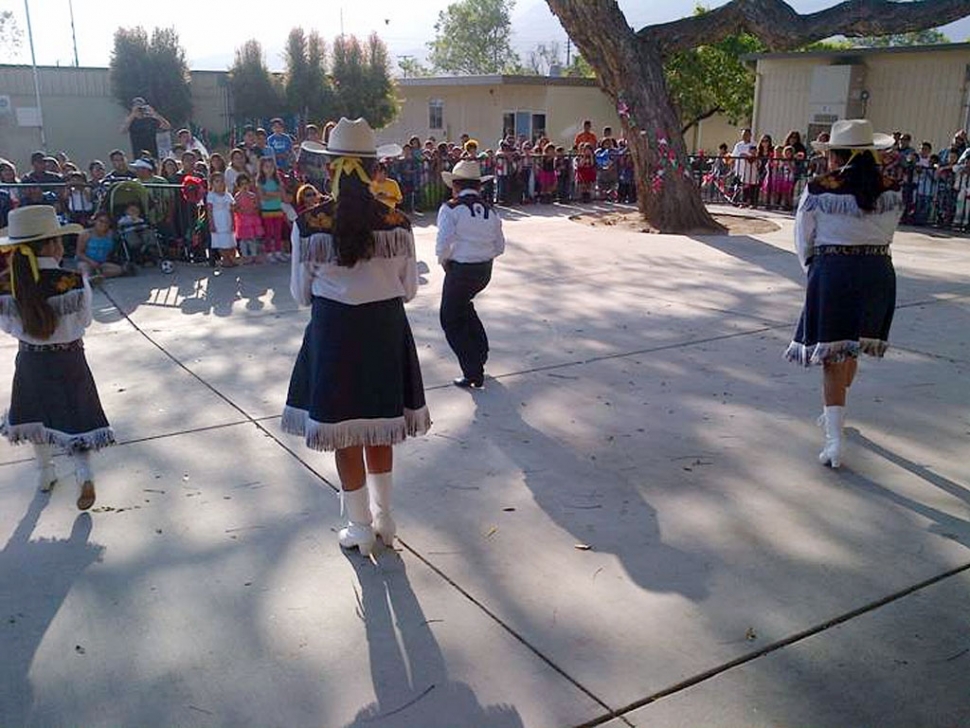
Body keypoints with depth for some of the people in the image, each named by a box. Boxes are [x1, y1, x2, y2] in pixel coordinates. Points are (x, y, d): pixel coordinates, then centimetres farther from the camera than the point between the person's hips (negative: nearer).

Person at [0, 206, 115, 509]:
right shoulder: (73, 282, -24)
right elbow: (84, 321, -10)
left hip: (30, 361, 3)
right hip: (68, 360, -3)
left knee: (37, 416, 23)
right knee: (75, 418, 12)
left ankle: (45, 472, 38)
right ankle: (84, 475, -1)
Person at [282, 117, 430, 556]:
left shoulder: (310, 224, -12)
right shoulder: (396, 223, -8)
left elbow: (301, 293, -4)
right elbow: (409, 289, 0)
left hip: (334, 331, -2)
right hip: (387, 328, 2)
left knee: (344, 431, 12)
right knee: (379, 426, 19)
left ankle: (361, 529, 23)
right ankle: (383, 519, 31)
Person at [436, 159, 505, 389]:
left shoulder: (451, 208, -12)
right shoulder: (489, 210, 6)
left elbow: (443, 243, -20)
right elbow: (499, 247, 7)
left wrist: (443, 260, -1)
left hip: (460, 269, -6)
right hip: (485, 270, 6)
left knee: (452, 320, 7)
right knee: (463, 305, 32)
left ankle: (473, 374, 3)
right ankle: (480, 351, 41)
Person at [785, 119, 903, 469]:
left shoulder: (818, 190, -8)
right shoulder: (891, 191, 1)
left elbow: (804, 242, 0)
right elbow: (886, 236, 7)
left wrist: (813, 271, 15)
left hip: (832, 273, -4)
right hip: (878, 273, 4)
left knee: (832, 354, 1)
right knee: (851, 348, 21)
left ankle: (834, 437, -7)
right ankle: (835, 414, 39)